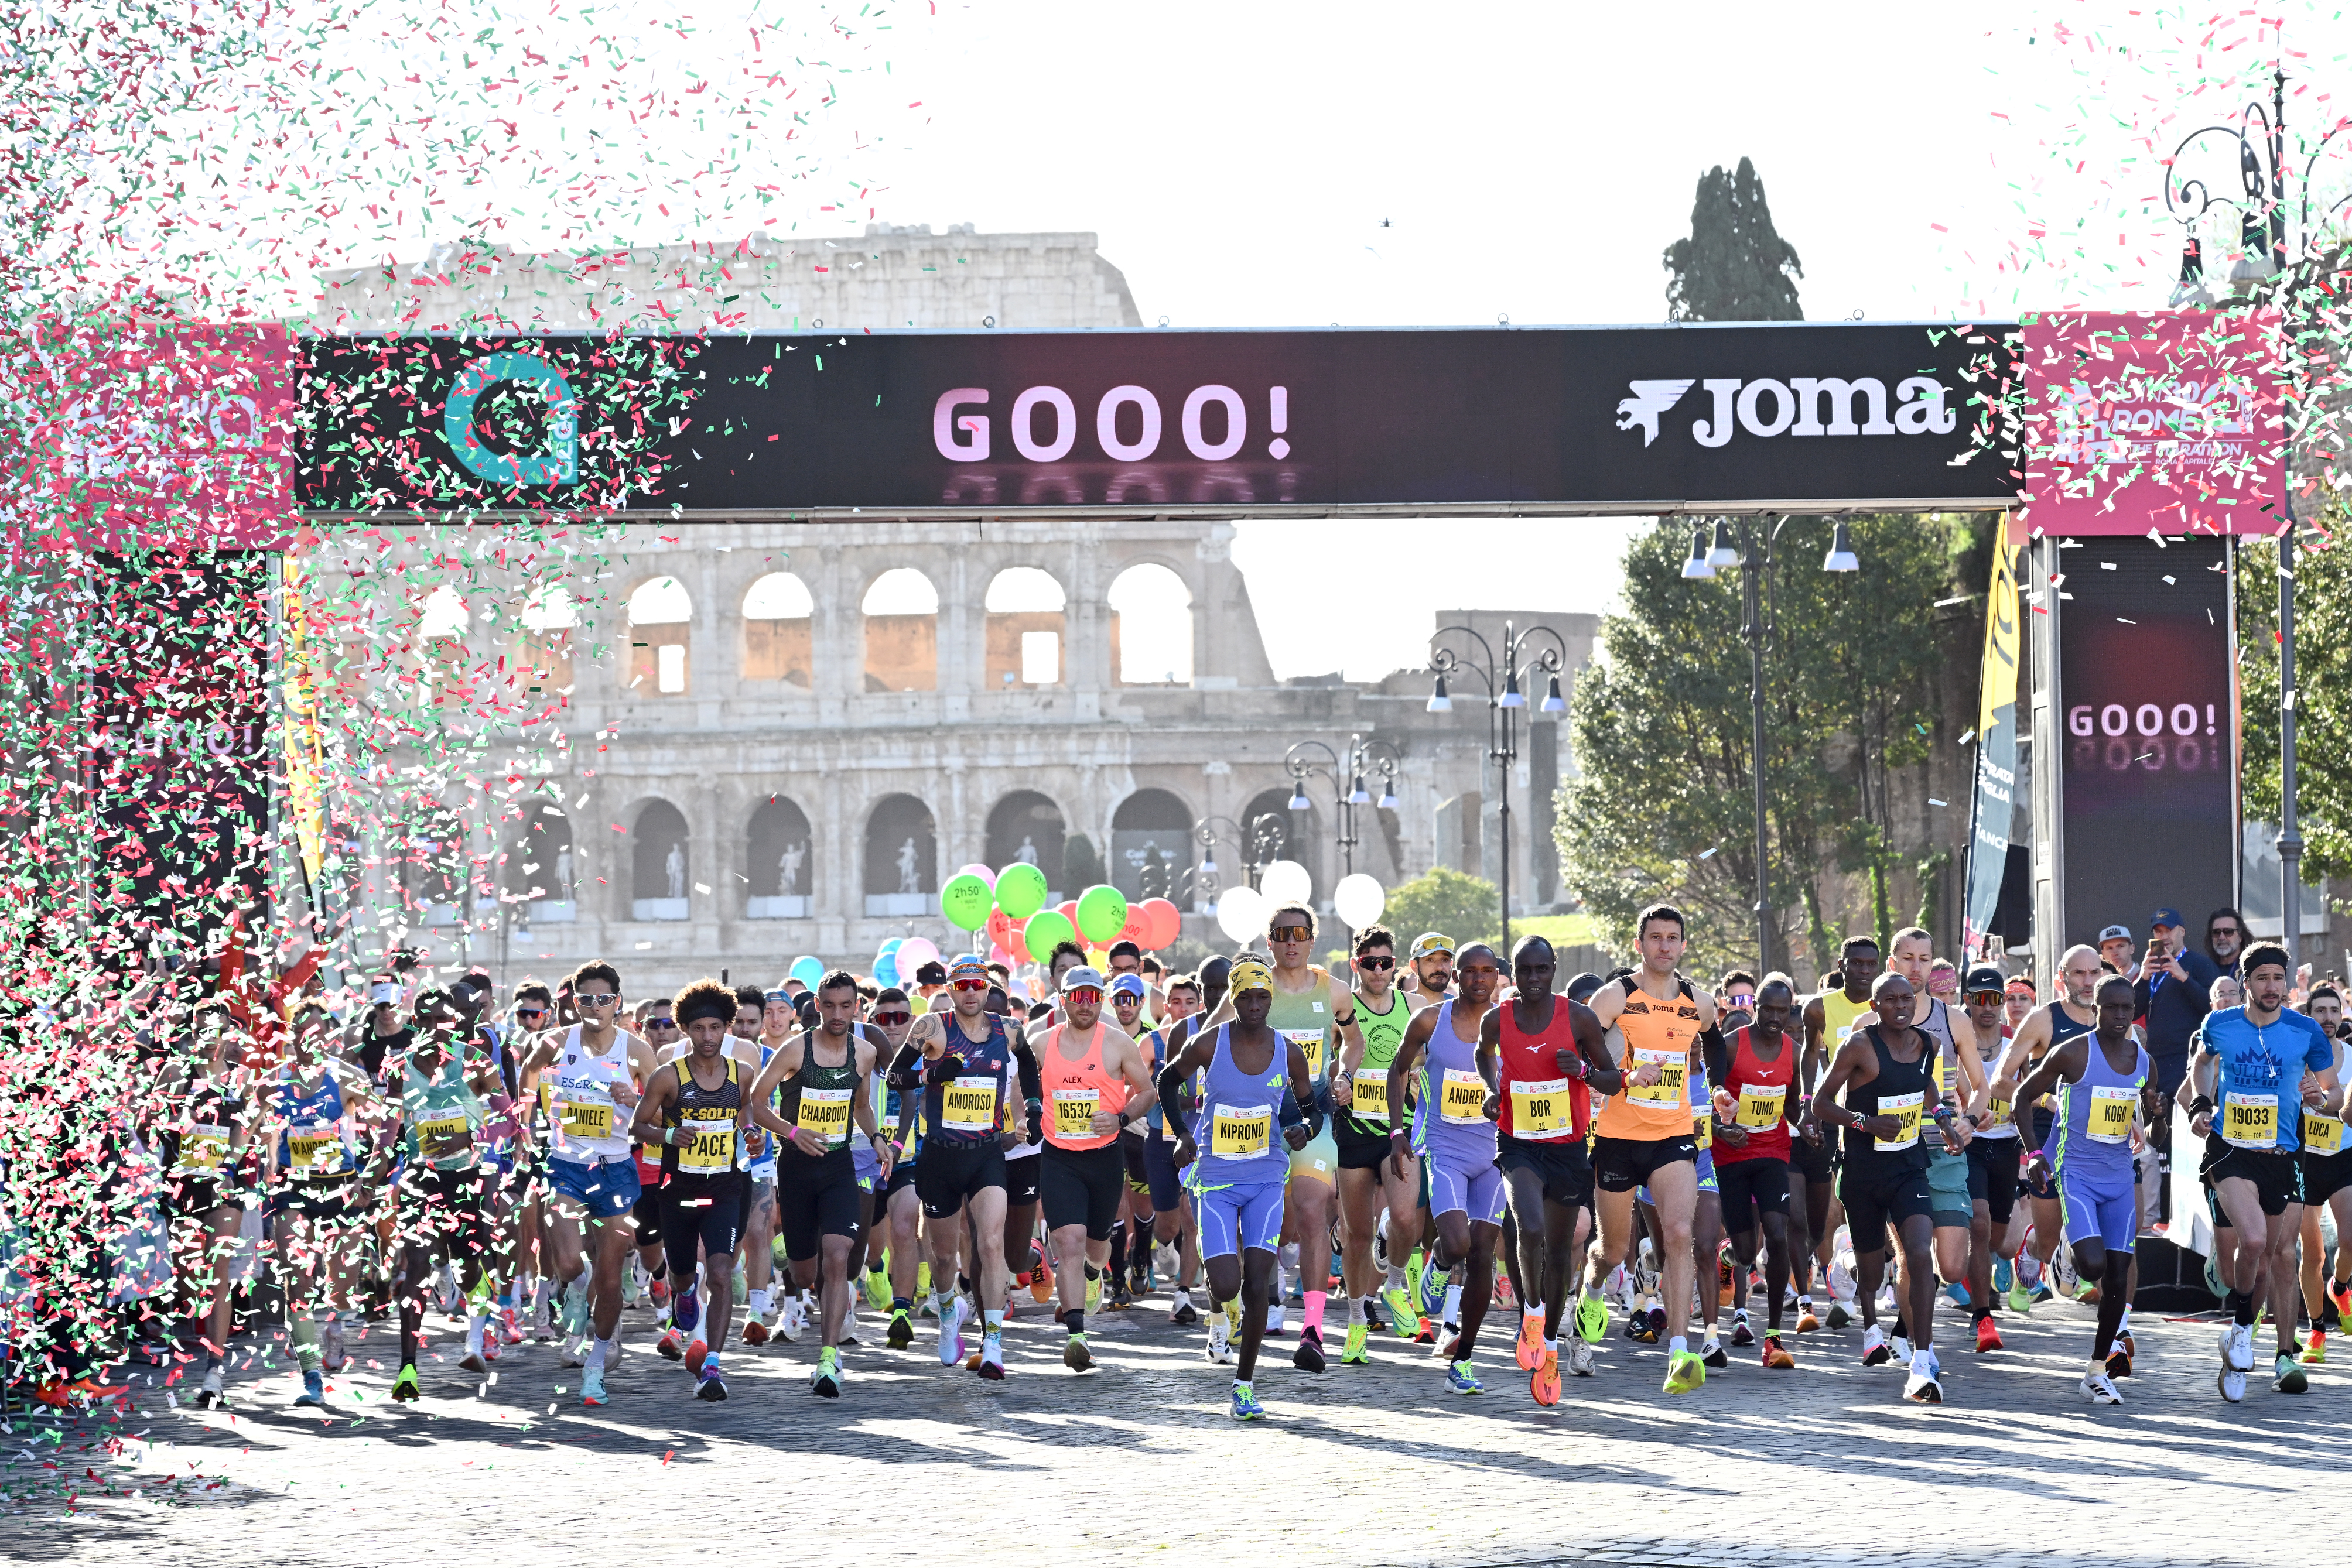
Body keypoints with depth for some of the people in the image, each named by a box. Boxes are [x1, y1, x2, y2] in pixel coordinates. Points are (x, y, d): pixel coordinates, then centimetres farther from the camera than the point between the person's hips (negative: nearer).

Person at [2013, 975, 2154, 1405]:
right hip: (2076, 1173, -5)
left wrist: (2154, 1111, -5)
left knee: (2118, 1277, 1)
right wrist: (2035, 1152, -9)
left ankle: (2097, 1373, 11)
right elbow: (2023, 1097, 0)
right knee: (2094, 1264, -23)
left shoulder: (2143, 1060, 7)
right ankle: (2069, 1262, 15)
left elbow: (2148, 1131, 18)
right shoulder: (2074, 1054, -10)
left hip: (2119, 1179, 5)